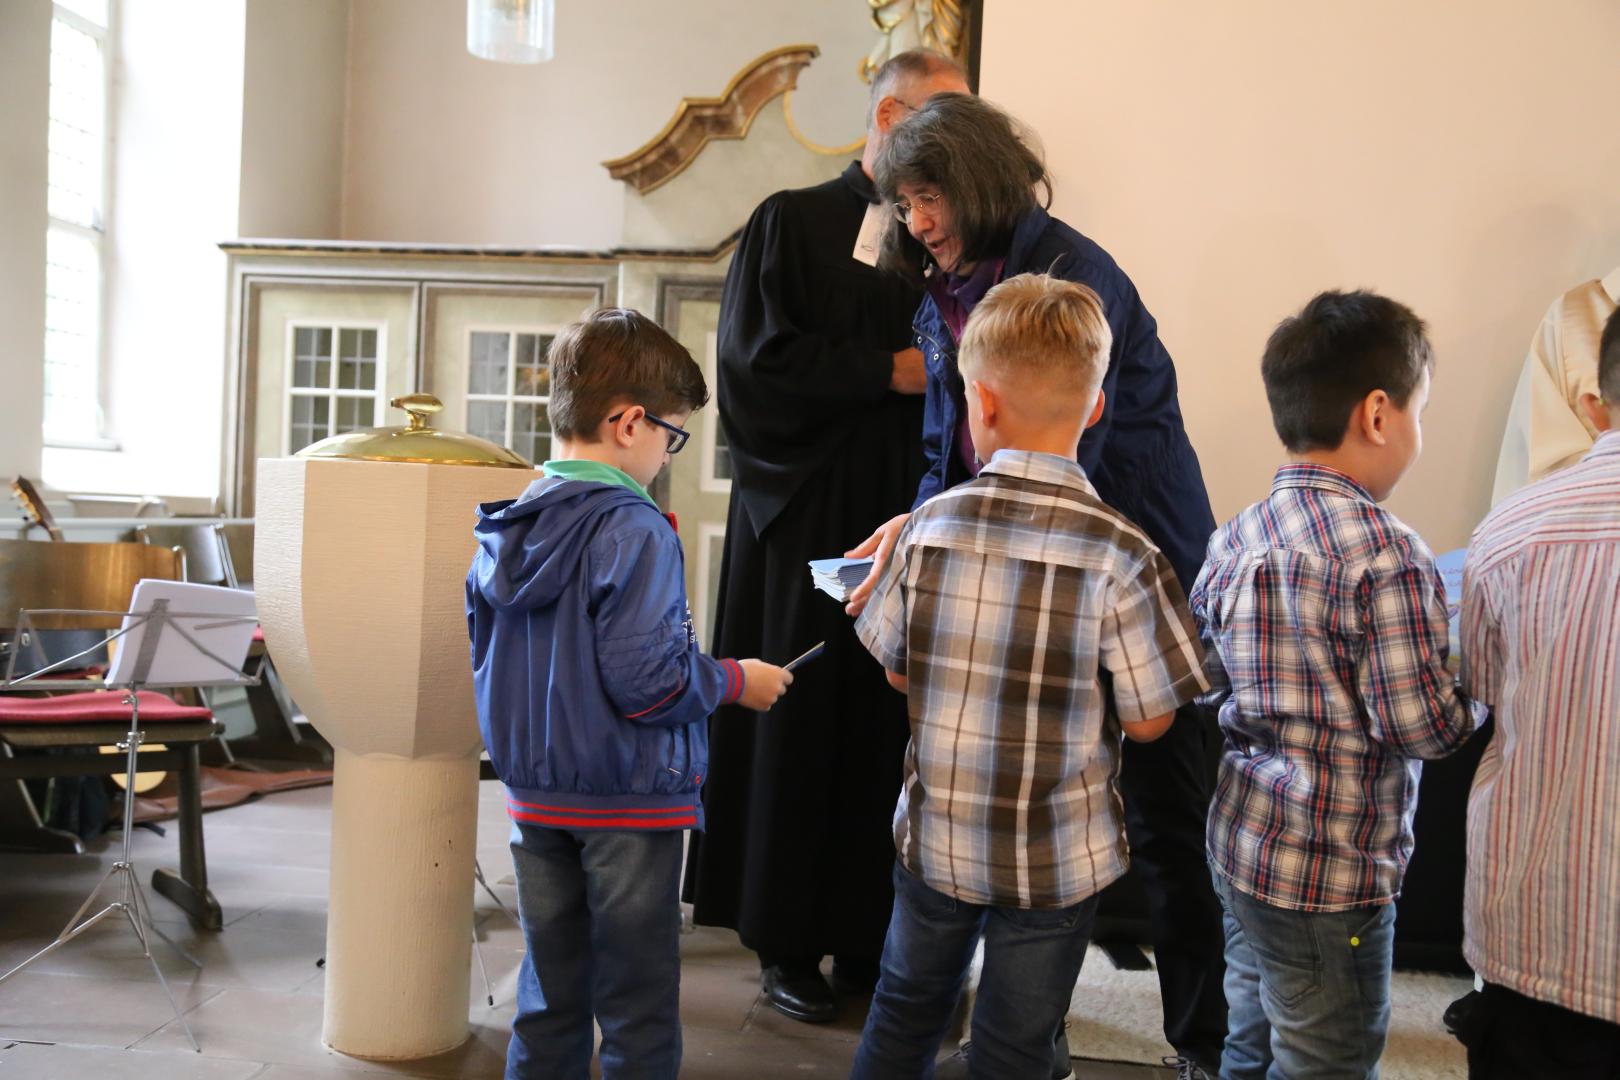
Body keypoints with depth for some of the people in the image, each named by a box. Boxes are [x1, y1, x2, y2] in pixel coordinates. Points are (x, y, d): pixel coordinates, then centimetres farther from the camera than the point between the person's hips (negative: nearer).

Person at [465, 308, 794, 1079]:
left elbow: (484, 663, 11)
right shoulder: (634, 533, -19)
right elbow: (646, 681, -24)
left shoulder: (504, 535, 4)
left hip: (535, 798, 7)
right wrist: (736, 682, -8)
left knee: (547, 1001, 17)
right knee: (638, 1014, 6)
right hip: (628, 801, -7)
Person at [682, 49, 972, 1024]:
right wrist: (891, 371, -12)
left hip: (911, 519, 4)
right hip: (809, 519, -3)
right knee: (800, 727, 3)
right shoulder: (794, 223, 3)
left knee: (893, 729, 4)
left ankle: (870, 940, 16)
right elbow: (759, 357, -8)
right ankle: (790, 944, 15)